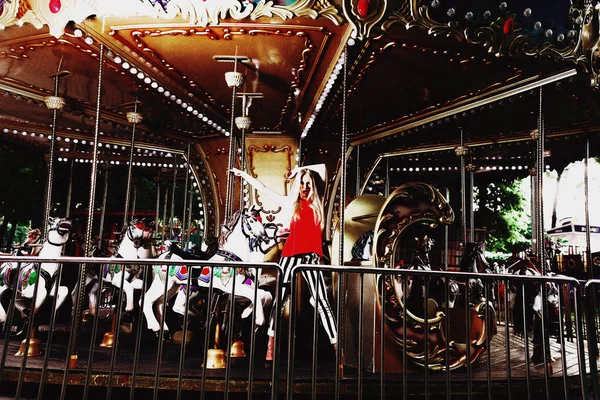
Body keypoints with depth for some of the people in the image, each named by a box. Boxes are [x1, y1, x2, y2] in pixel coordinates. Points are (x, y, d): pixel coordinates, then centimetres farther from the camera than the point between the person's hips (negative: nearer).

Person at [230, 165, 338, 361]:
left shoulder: (317, 202, 12)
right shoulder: (289, 202, 11)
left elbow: (322, 168, 16)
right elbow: (263, 188, 20)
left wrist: (299, 169, 20)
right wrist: (243, 174, 27)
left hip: (312, 257, 0)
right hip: (290, 254, 0)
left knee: (322, 302, -3)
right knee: (279, 299, 2)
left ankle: (337, 348, -1)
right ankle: (270, 345, 11)